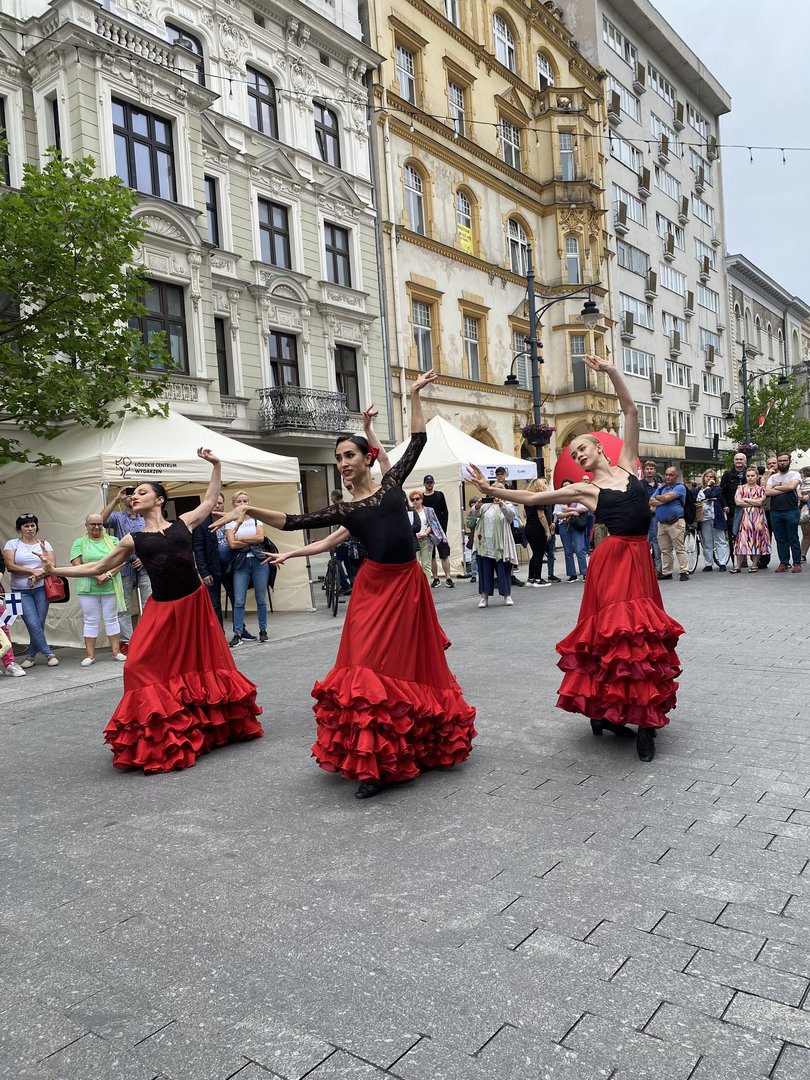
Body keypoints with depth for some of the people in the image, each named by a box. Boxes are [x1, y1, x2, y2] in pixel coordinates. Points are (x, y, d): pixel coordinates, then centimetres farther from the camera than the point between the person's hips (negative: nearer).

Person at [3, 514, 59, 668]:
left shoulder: (44, 544, 9)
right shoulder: (11, 544, 5)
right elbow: (10, 566, -6)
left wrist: (38, 576, -16)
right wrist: (33, 571, -12)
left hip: (41, 588, 1)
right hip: (20, 591, -1)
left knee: (39, 624, -2)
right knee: (34, 624, -10)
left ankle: (30, 655, 14)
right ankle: (49, 654, 2)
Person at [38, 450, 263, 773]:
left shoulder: (183, 523, 6)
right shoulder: (133, 540, 7)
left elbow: (210, 500, 18)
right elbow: (97, 568, 14)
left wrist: (216, 465, 14)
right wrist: (55, 570, 10)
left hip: (195, 603, 0)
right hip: (163, 609, 0)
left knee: (203, 663, 10)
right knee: (144, 668, -5)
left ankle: (215, 727, 31)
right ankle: (156, 740, 11)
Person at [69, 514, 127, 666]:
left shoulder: (112, 540, 9)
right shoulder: (79, 542, 6)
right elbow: (76, 564, -5)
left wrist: (108, 575, -16)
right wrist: (96, 575, -15)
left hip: (110, 587, 1)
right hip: (88, 589, -1)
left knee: (111, 619, 6)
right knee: (91, 621, 4)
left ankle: (116, 651, 11)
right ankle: (90, 655, 9)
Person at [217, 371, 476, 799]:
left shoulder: (391, 483, 8)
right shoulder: (343, 510, 6)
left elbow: (417, 441, 12)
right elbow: (293, 521, 0)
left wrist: (414, 395, 10)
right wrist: (251, 511, -10)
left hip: (409, 584, 1)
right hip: (375, 588, -1)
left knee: (413, 667, 10)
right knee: (369, 668, -5)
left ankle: (419, 743, 27)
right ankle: (373, 762, 4)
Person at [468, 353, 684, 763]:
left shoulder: (626, 465, 11)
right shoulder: (583, 489, 5)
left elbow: (631, 411, 7)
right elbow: (533, 497, 4)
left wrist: (612, 372, -2)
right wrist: (492, 490, -2)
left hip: (640, 559, 3)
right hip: (613, 561, -3)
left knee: (643, 632, 5)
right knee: (614, 631, -5)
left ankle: (642, 716, 14)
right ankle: (604, 710, 7)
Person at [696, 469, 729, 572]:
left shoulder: (717, 488, 4)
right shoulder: (699, 490, 15)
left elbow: (709, 495, -14)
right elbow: (695, 502, 20)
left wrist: (708, 486, 0)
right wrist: (698, 505, -1)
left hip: (716, 517, -3)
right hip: (704, 518, 3)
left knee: (720, 541, -1)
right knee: (707, 543, 5)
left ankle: (722, 563, -1)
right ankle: (708, 564, 9)